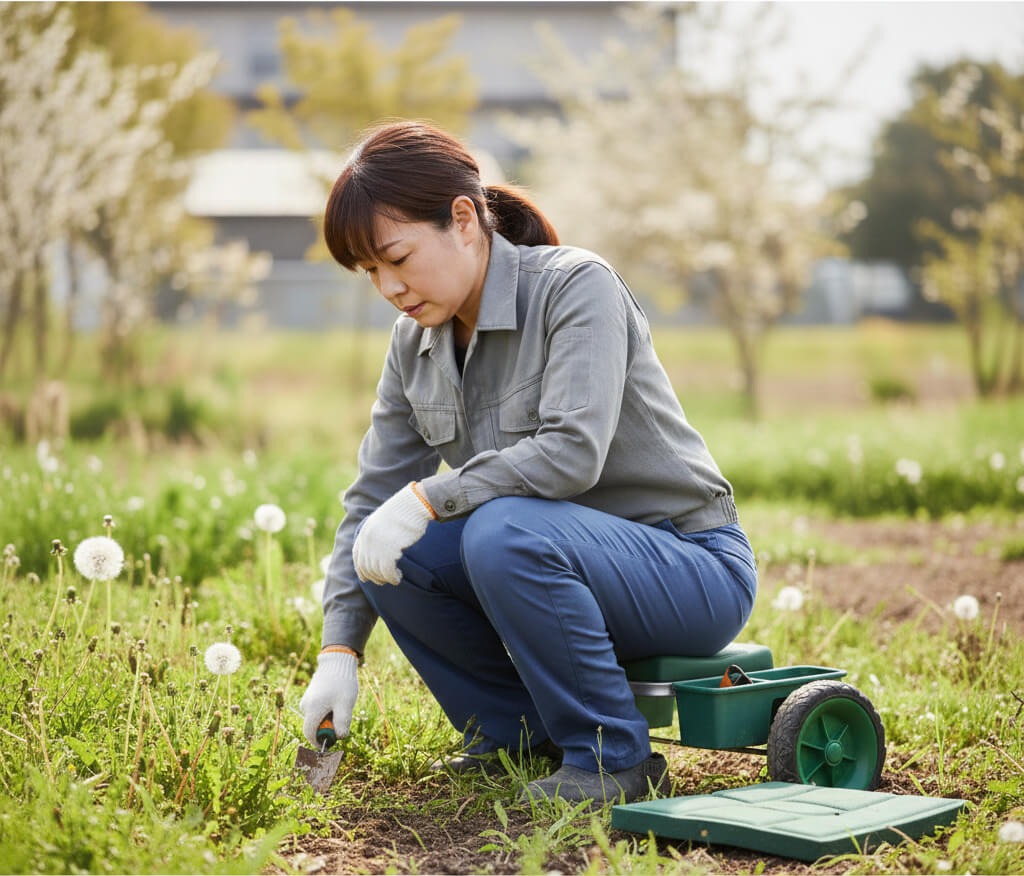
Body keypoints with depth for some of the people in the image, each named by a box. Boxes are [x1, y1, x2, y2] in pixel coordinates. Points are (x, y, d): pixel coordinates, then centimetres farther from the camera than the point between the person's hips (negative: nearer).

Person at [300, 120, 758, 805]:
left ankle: (614, 756, -15)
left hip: (693, 569, -7)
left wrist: (426, 498, -29)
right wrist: (339, 653, -5)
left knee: (504, 531, -33)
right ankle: (519, 732, 5)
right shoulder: (416, 343, 3)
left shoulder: (577, 285, -17)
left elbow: (572, 452, -30)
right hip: (561, 566, 7)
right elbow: (374, 496, 2)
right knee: (391, 554, -14)